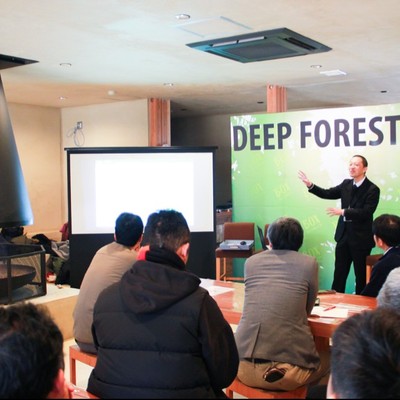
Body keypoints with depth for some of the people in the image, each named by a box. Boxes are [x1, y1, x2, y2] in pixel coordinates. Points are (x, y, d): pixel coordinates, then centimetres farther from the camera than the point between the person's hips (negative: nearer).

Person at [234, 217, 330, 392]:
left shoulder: (251, 262, 13)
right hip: (289, 368, -2)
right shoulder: (309, 263, 6)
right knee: (329, 358, 28)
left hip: (244, 366, 3)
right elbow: (307, 310, 16)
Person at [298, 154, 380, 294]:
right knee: (339, 273, 12)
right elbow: (327, 194, 9)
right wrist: (309, 185, -4)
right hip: (344, 236, 5)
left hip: (361, 238, -5)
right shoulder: (346, 184, 6)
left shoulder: (372, 189, -13)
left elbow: (366, 213, -22)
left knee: (361, 275, 8)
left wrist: (343, 212, -26)